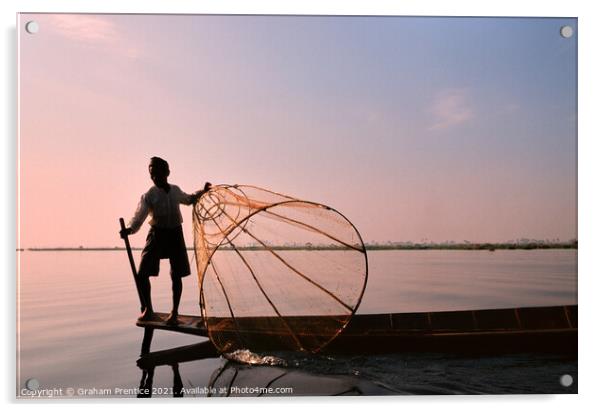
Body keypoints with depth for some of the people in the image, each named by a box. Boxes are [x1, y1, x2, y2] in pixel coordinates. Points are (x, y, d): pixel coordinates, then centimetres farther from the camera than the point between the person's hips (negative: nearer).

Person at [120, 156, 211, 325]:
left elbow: (188, 200, 27)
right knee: (142, 274, -9)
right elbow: (139, 217, -20)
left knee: (176, 275, 3)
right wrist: (129, 229, -39)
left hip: (175, 234, 2)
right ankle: (148, 310, 12)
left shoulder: (175, 190, 4)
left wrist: (202, 192, 17)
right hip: (157, 234, -2)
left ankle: (174, 313, 16)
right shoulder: (149, 195, -8)